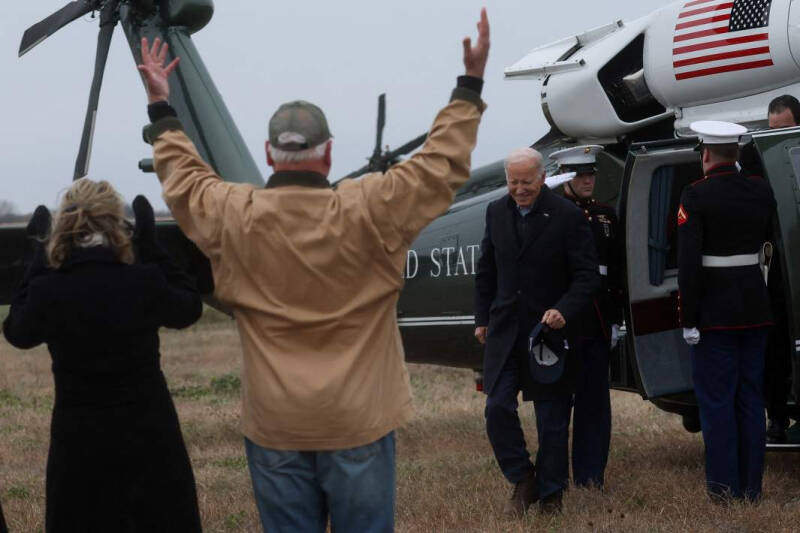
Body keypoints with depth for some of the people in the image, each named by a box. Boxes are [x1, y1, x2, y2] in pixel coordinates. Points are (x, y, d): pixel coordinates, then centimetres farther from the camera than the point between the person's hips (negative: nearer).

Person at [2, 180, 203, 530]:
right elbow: (189, 308, 6)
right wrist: (150, 247, 7)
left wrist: (39, 258, 8)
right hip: (148, 436, 0)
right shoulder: (145, 283, -15)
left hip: (79, 443, 1)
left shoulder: (47, 291, -14)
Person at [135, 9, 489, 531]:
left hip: (274, 428, 2)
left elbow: (182, 175, 14)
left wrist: (162, 108, 28)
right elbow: (442, 164, -1)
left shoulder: (235, 217, -6)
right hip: (358, 425, -2)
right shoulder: (366, 212, -13)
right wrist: (471, 85, 8)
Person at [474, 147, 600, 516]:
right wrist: (482, 319, 13)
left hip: (550, 330, -4)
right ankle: (523, 482, 14)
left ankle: (550, 496, 16)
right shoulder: (496, 212, 6)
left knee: (552, 420, 4)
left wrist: (563, 311, -24)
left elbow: (587, 275, -10)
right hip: (505, 330, 4)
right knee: (497, 409, -4)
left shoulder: (567, 216, -10)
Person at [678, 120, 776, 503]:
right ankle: (751, 489, 16)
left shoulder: (696, 196, -13)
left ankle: (724, 492, 3)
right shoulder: (761, 191, 3)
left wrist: (689, 320, -13)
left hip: (715, 313, -5)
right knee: (750, 400, 12)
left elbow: (688, 263, -16)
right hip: (756, 309, 5)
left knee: (716, 402, 2)